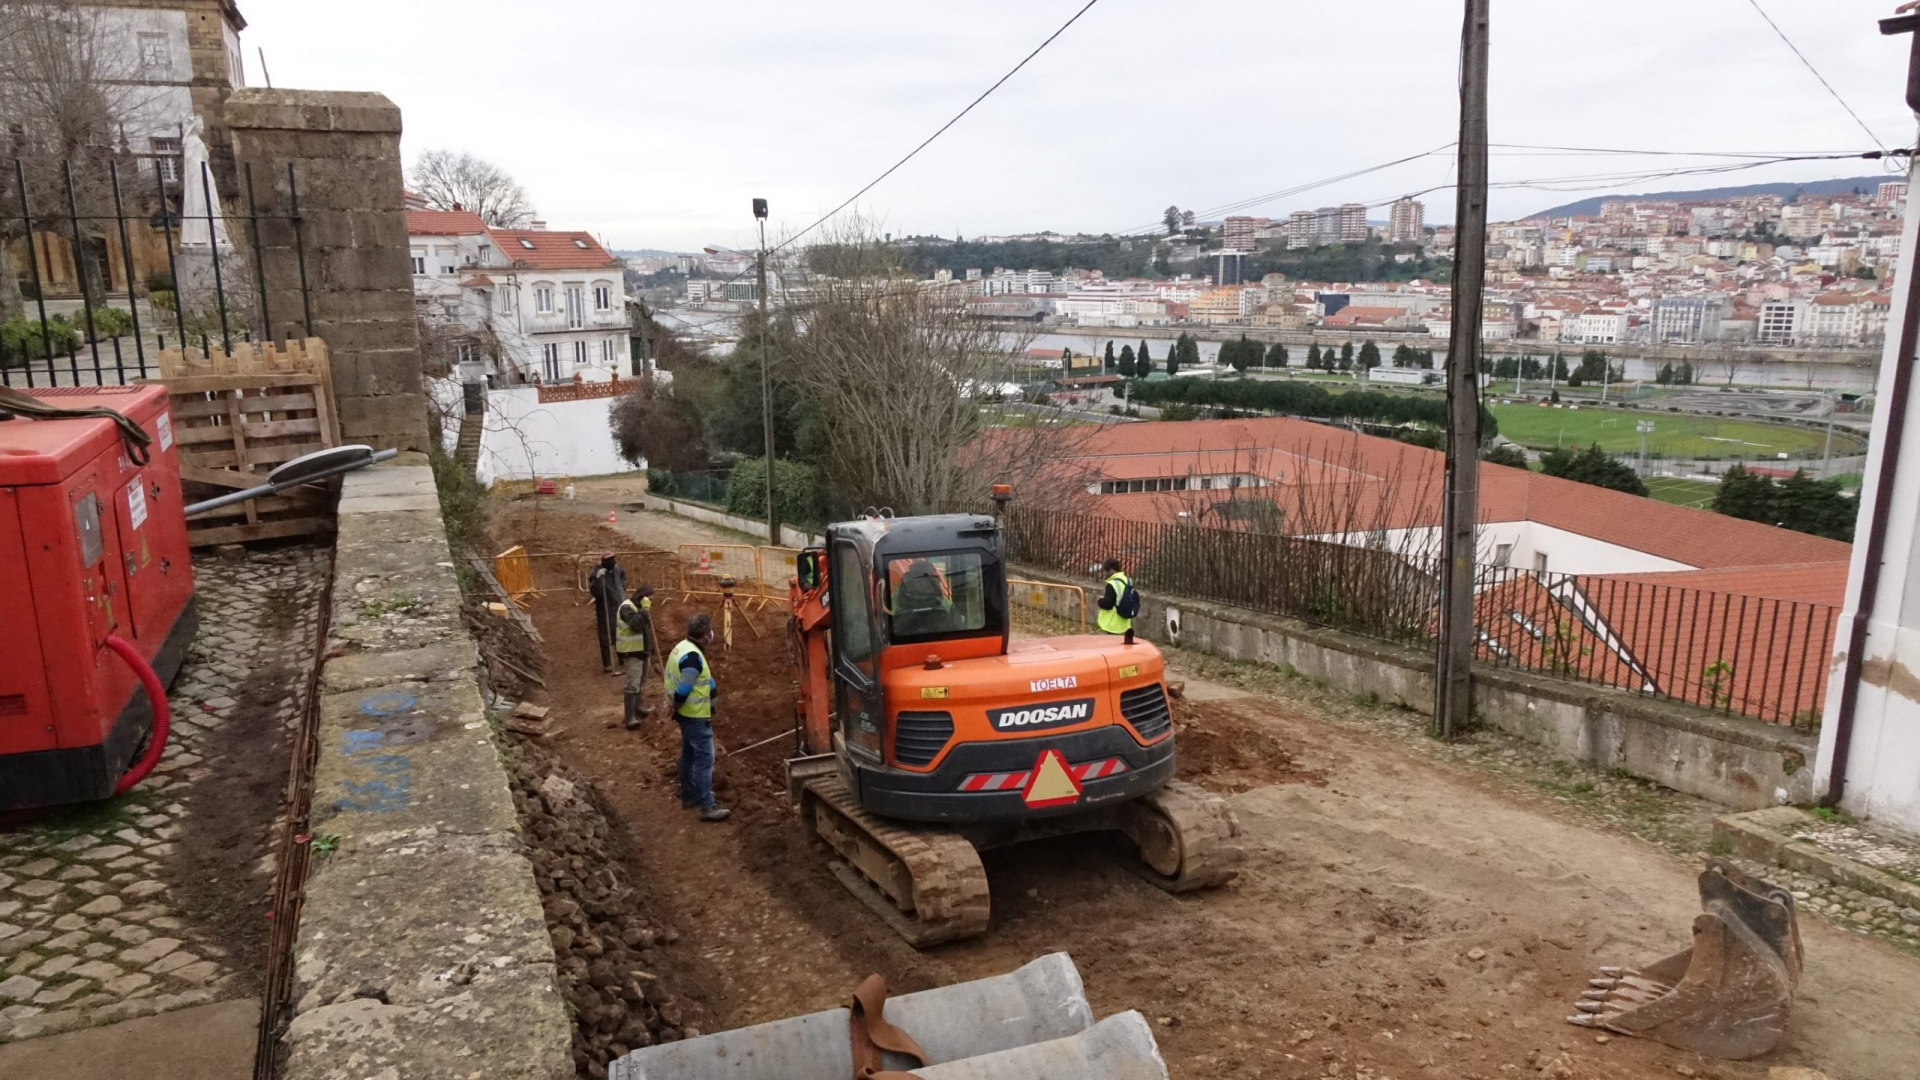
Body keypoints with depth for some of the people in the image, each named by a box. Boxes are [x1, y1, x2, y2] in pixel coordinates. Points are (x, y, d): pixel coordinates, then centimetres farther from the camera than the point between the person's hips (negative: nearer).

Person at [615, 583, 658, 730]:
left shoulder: (639, 607, 12)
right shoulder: (627, 607, -19)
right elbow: (636, 624, -34)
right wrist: (645, 609, -30)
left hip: (642, 649, 10)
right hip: (631, 652, -10)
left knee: (641, 683, 21)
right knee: (633, 685, -13)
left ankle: (638, 709, 37)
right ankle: (630, 719, -15)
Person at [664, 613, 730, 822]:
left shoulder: (683, 647, 6)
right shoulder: (692, 657, -26)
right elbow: (683, 690, -26)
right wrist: (676, 709, -10)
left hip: (688, 713, 11)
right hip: (696, 716, -11)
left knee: (689, 755, 20)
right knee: (705, 758, -8)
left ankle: (688, 796, 32)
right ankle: (707, 807, -9)